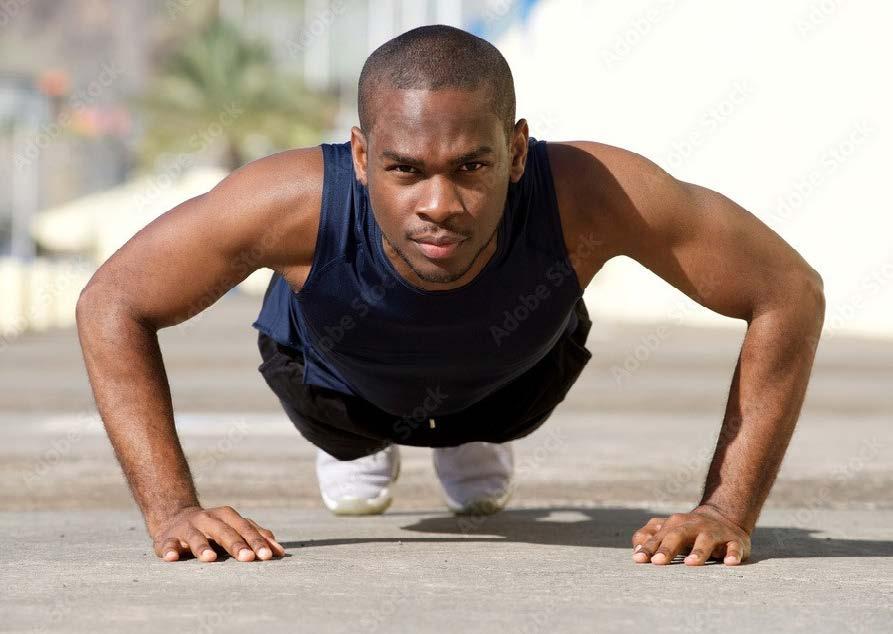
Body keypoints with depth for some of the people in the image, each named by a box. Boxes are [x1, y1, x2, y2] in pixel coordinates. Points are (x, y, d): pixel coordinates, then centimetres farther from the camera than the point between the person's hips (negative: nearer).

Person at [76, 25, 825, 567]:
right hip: (337, 379, 0)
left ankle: (474, 436, 64)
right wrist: (172, 511, -39)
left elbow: (790, 293, -36)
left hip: (513, 377, 1)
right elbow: (111, 305, -33)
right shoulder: (296, 205, -48)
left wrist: (729, 512, -38)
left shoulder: (589, 198, -48)